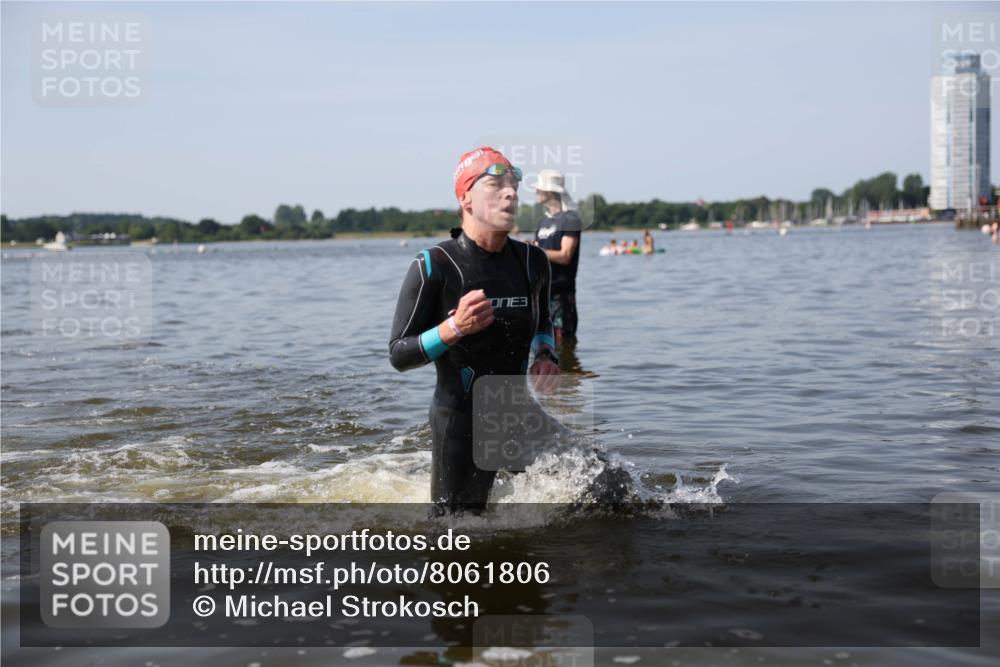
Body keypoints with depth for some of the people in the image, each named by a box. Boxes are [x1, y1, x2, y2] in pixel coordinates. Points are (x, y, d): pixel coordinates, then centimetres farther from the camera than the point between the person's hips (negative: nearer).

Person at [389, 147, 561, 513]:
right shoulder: (433, 266, -14)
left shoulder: (532, 262, 2)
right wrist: (455, 327, -26)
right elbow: (399, 355, -12)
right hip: (459, 421, -5)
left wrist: (546, 355, 0)